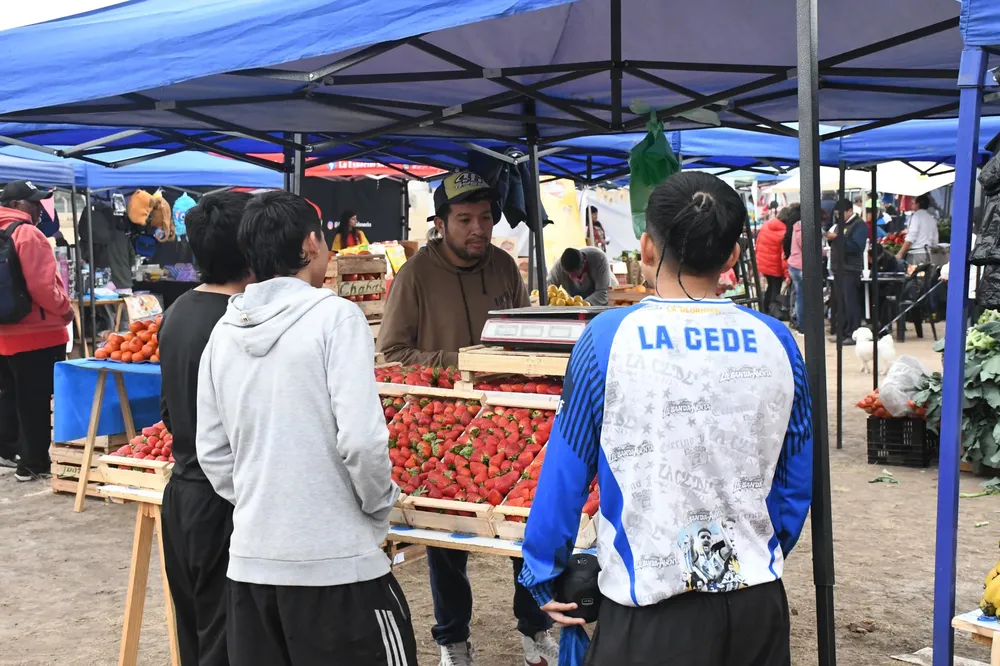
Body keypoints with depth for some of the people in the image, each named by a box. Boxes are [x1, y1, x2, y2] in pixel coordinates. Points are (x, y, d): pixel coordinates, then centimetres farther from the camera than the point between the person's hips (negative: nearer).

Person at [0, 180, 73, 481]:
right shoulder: (27, 234, -17)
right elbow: (42, 286, -23)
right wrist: (65, 309, -8)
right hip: (36, 334, -9)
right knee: (36, 400, -1)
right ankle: (33, 463, 5)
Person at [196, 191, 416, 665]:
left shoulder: (223, 333, 6)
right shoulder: (334, 316, -11)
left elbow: (212, 454, 9)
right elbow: (361, 439, -18)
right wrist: (380, 504, -1)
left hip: (249, 559, 6)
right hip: (336, 561, -6)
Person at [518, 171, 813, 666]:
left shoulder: (610, 337, -11)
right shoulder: (775, 341, -3)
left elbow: (566, 471, -6)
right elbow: (797, 480, 6)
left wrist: (544, 575, 7)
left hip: (651, 611, -3)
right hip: (756, 606, 3)